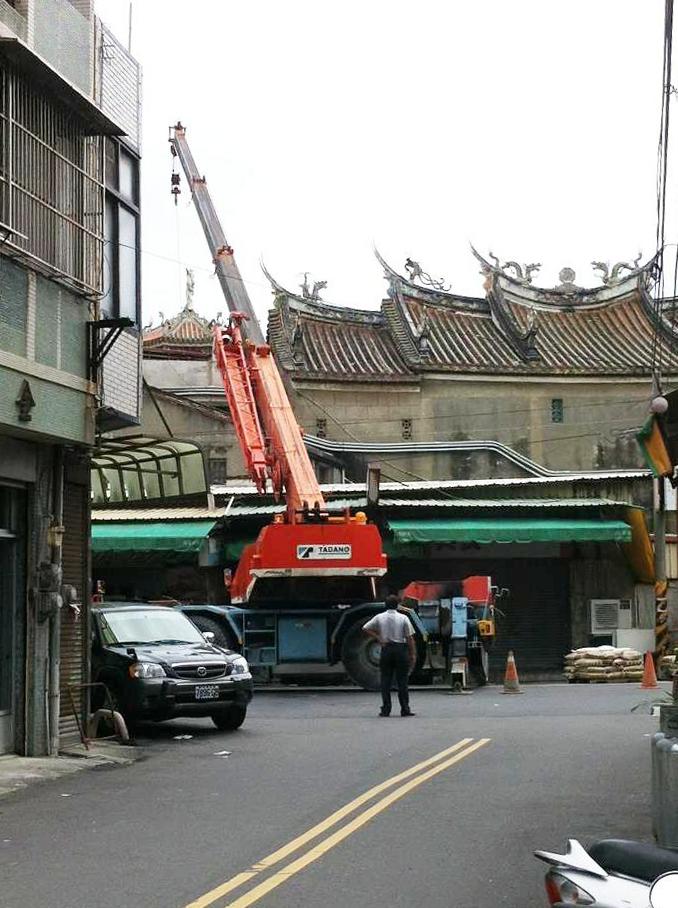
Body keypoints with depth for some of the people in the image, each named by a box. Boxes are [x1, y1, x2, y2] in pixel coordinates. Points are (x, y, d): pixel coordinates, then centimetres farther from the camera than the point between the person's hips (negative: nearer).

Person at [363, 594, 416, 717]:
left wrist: (378, 638, 5)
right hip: (401, 649, -1)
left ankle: (385, 710, 3)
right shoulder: (403, 618, -5)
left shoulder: (379, 617, 0)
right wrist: (413, 654, -1)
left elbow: (365, 628, 4)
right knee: (402, 680, 3)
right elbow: (409, 638, -6)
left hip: (386, 649, 1)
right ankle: (405, 709, 3)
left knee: (385, 680, 6)